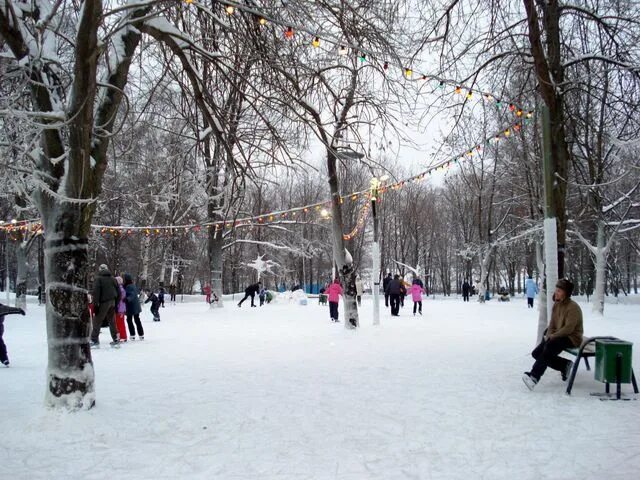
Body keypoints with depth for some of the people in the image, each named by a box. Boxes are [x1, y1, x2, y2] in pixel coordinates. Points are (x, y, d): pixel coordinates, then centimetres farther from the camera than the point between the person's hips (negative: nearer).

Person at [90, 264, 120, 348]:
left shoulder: (98, 279, -4)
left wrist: (95, 304, -13)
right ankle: (116, 340, 12)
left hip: (103, 303, -6)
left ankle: (94, 341, -6)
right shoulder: (112, 278, 14)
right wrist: (116, 303, 18)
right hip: (112, 302, 6)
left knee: (97, 321, -1)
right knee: (112, 321, 12)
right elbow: (118, 292, 15)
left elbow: (96, 292, -14)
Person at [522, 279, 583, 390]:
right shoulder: (556, 305, 10)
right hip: (558, 336, 9)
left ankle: (534, 376, -38)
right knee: (536, 353, -6)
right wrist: (549, 336, -7)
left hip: (572, 338, -9)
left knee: (550, 346, -35)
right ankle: (565, 365, 5)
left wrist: (552, 336, -20)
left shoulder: (573, 307, -15)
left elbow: (568, 328, -22)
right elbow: (552, 324, 11)